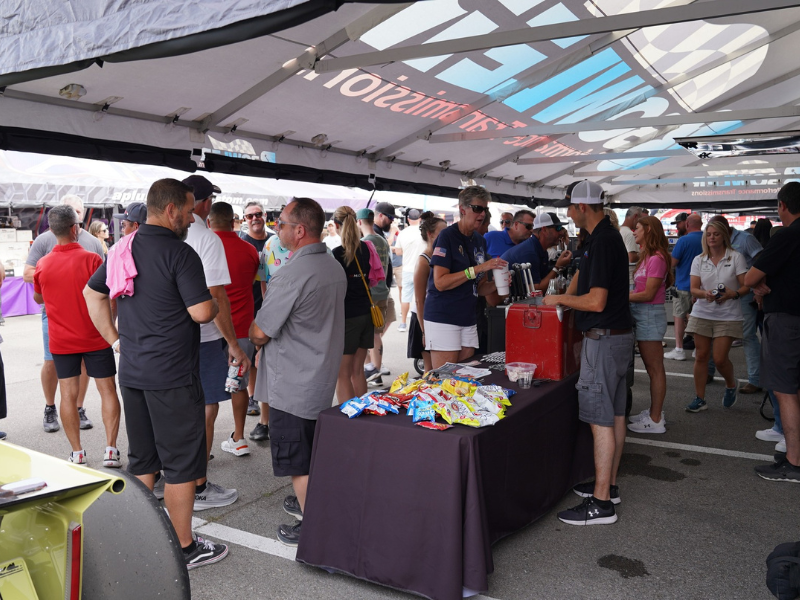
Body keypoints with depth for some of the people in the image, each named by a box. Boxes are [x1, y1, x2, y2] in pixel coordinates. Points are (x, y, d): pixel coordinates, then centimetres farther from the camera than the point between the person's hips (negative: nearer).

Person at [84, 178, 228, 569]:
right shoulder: (180, 253, -16)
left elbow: (92, 293, 19)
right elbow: (202, 312, -22)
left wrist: (114, 338, 19)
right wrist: (214, 302, 0)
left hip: (131, 373, 8)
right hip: (173, 378, -8)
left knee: (141, 460, 18)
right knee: (181, 463, 4)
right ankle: (184, 548, 14)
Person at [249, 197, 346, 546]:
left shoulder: (292, 275, -24)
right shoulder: (335, 268, 5)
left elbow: (260, 333, -19)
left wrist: (251, 334, 4)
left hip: (293, 386, -9)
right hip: (325, 377, 9)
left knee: (298, 463, 5)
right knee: (317, 453, 23)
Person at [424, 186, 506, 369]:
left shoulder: (480, 241, 12)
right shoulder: (447, 236, -10)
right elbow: (440, 282, -19)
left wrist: (495, 285, -5)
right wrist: (478, 268, -22)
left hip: (468, 318, 7)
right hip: (443, 318, -7)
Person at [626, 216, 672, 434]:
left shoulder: (656, 259, -16)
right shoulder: (647, 256, 12)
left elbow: (648, 294, -18)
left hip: (650, 315, -10)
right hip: (642, 315, 10)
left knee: (655, 369, -2)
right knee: (652, 368, 16)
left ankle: (655, 421, 5)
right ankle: (654, 411, 27)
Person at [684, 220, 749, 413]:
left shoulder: (736, 257, -3)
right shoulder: (699, 260, 5)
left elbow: (746, 286, -4)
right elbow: (693, 288, 0)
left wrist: (733, 294, -24)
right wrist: (705, 294, -22)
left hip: (728, 315, -3)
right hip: (702, 313, 3)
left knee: (720, 358, -6)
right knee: (701, 356, 2)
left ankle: (731, 386, 27)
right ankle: (699, 399, 11)